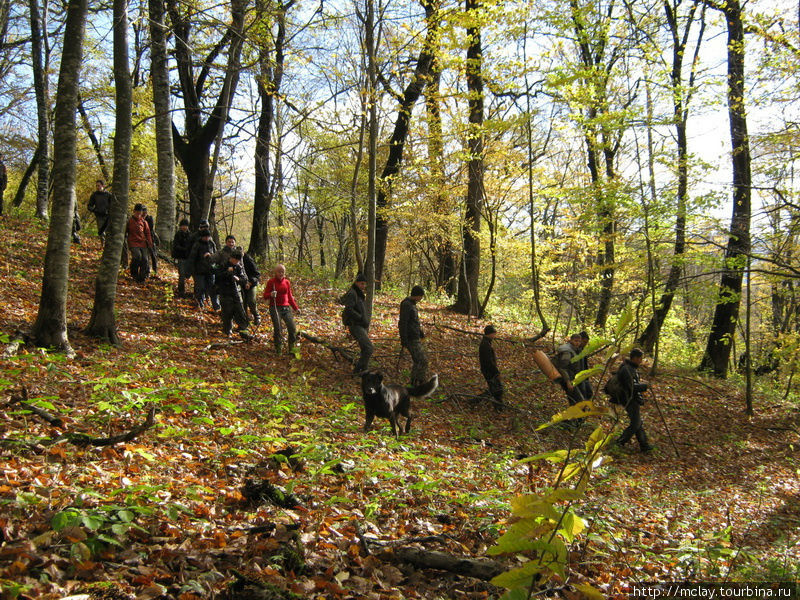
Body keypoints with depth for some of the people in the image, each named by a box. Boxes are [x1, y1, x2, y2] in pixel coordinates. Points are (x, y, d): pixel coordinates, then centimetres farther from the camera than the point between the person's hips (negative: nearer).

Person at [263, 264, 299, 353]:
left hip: (286, 307, 3)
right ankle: (278, 348, 4)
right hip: (275, 308, -3)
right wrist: (271, 295, -23)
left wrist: (296, 308, 14)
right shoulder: (271, 282, 0)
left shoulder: (287, 282, 12)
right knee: (277, 328, -11)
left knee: (292, 327, -8)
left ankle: (292, 348, 5)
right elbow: (265, 296, 0)